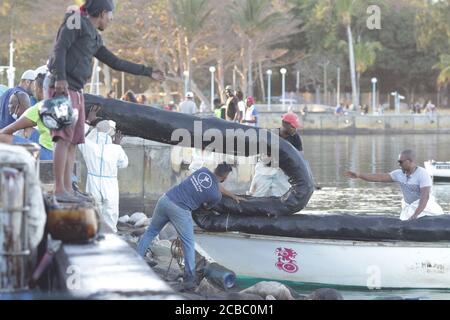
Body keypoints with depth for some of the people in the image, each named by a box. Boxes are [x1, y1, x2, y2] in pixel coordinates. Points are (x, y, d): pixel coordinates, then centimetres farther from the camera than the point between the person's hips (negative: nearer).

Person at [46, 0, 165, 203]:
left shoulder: (94, 38, 23)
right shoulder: (76, 22, -1)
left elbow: (115, 63, 28)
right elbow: (59, 48, -13)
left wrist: (148, 72, 31)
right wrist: (60, 77, -26)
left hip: (76, 91, 9)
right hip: (63, 87, -9)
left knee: (73, 141, 5)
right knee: (64, 138, -16)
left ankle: (68, 190, 4)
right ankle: (59, 190, -21)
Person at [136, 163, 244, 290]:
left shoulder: (204, 171, 10)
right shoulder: (216, 195, -5)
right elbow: (206, 206, 16)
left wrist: (233, 196, 42)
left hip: (166, 199, 5)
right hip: (180, 211, -5)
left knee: (150, 232, 21)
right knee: (189, 244, 7)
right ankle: (189, 279, 3)